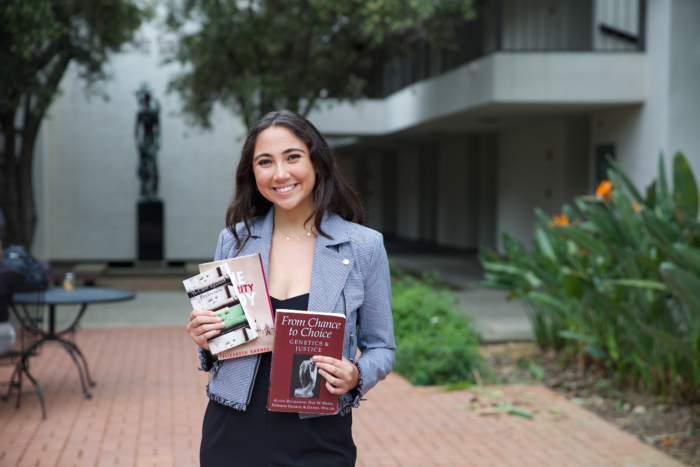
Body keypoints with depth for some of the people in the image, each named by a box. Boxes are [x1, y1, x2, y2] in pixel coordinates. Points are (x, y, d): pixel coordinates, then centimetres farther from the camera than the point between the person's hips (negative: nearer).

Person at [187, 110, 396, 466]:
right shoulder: (233, 240, 2)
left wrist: (356, 376, -17)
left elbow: (382, 348, 3)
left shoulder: (364, 246, -5)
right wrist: (205, 342, -8)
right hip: (233, 436, 2)